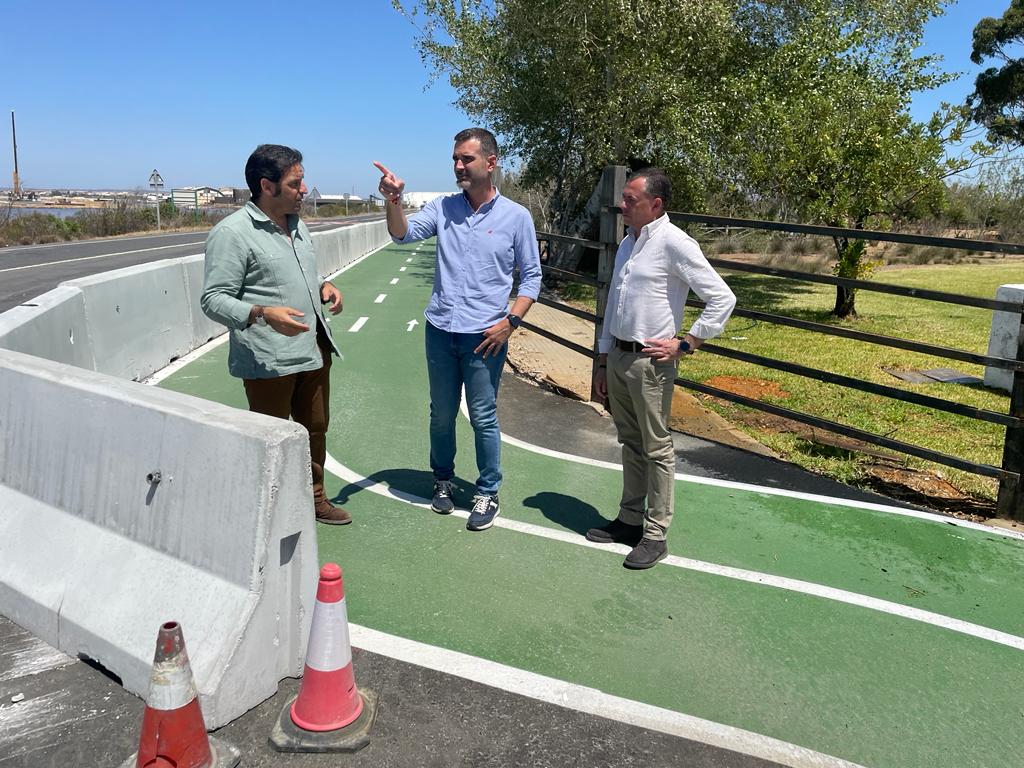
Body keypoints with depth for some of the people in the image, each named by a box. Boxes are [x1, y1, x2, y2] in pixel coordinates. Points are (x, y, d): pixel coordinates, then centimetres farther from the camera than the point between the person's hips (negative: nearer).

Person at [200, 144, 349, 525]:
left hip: (314, 350, 8)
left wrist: (323, 287, 5)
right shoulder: (232, 232, -13)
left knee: (315, 429, 18)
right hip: (269, 361, -8)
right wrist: (263, 314, -32)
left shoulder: (297, 225, 13)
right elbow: (214, 299, -16)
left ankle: (314, 497, 36)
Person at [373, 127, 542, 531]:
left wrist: (511, 321, -8)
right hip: (440, 330, 3)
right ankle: (443, 479, 35)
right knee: (441, 414, 16)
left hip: (485, 335, -3)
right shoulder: (442, 207, 4)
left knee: (483, 418, 5)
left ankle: (488, 493, 21)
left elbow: (532, 276, 2)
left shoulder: (516, 216, -2)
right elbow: (404, 234, -10)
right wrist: (394, 200, -29)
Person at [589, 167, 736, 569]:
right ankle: (629, 519, 30)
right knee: (630, 443, 17)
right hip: (617, 356, 8)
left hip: (649, 362, -8)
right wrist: (603, 361, 18)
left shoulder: (673, 242, -13)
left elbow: (722, 298, -15)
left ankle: (655, 535, 13)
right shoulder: (628, 243, 13)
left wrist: (684, 344, -14)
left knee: (656, 448, 2)